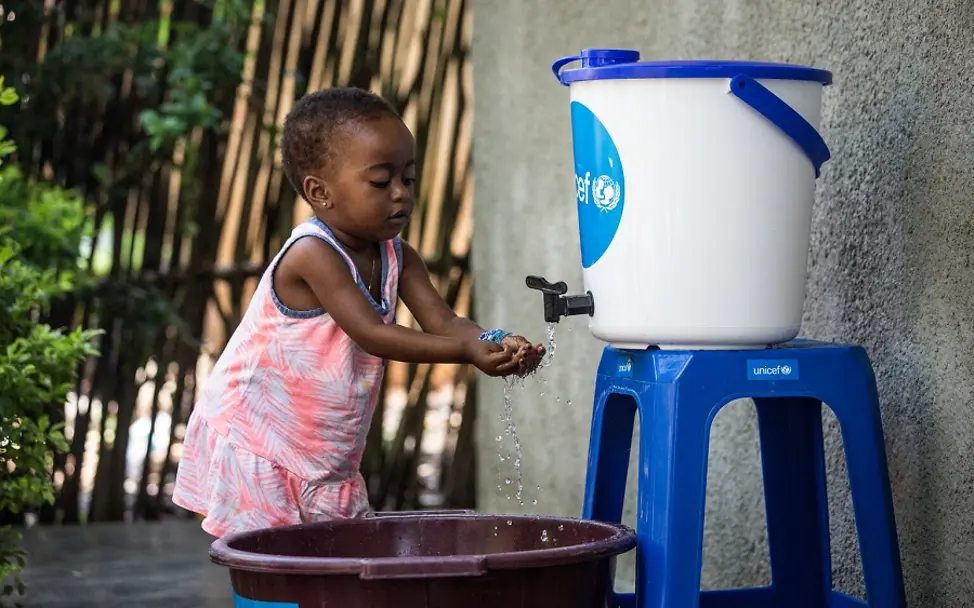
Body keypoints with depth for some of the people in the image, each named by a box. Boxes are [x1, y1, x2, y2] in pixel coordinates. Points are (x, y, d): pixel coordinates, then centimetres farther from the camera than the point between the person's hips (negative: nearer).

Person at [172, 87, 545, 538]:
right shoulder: (312, 254, -23)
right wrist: (468, 352, -37)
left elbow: (441, 321, -8)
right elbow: (370, 333, -29)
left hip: (328, 457, 8)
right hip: (255, 445, -7)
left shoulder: (398, 258, 2)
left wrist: (495, 344, -31)